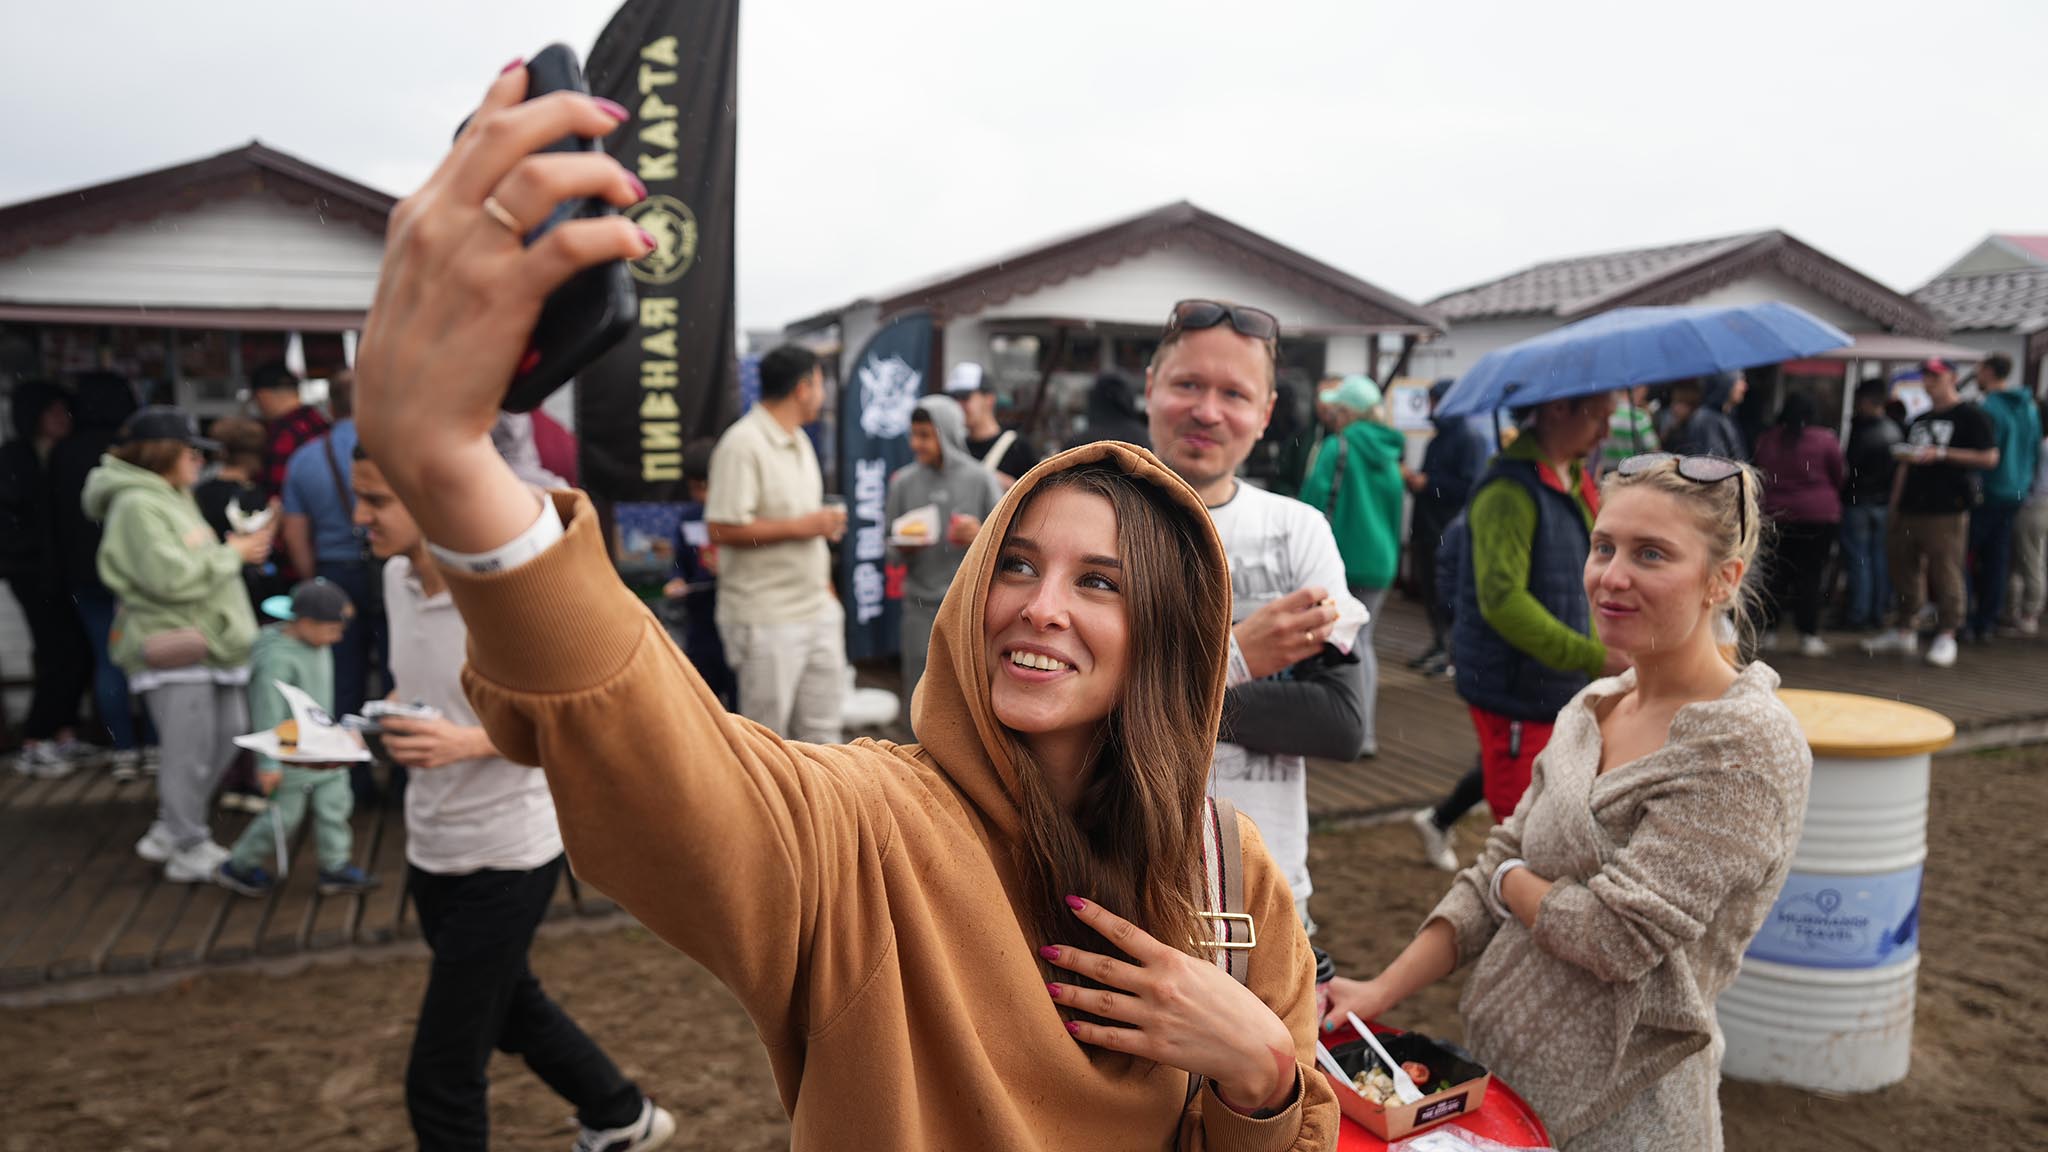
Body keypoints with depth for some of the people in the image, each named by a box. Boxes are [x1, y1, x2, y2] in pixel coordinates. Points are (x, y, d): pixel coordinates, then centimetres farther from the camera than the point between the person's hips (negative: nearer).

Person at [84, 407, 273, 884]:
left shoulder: (175, 499, 19)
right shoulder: (137, 505, -13)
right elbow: (171, 576, -21)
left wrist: (239, 547, 9)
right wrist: (232, 553, -11)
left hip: (208, 644, 10)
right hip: (174, 649, -10)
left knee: (226, 735, 12)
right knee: (190, 750, -6)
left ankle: (168, 833, 25)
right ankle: (190, 852, 6)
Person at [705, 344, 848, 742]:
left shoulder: (799, 440, 14)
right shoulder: (742, 444, -15)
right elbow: (722, 529, -22)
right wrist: (801, 526, -19)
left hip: (818, 613, 9)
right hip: (767, 620, -8)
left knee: (821, 729, 13)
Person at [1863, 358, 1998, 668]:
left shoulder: (1970, 416, -2)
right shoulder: (1919, 421, 20)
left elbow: (1990, 458, -10)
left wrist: (1942, 454, -15)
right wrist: (1893, 505, 16)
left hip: (1946, 512, -7)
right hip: (1909, 509, 8)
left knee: (1946, 573, -7)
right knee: (1903, 568, 10)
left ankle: (1946, 637, -2)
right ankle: (1902, 630, 19)